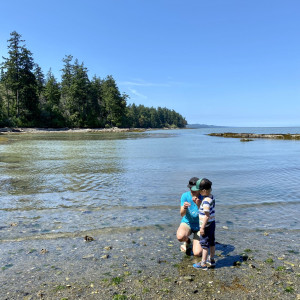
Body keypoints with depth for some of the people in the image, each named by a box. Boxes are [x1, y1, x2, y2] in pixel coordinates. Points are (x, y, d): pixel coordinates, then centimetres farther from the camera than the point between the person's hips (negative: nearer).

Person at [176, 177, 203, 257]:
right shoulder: (185, 195, -13)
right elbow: (182, 214, -15)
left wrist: (198, 205, -41)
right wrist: (184, 208, -39)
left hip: (199, 226, -1)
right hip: (187, 223, 1)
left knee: (197, 253, -15)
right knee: (180, 236, -34)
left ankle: (196, 241, 21)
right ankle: (187, 241, 5)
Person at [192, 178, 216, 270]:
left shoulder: (206, 201, -25)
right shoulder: (211, 197, 3)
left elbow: (207, 215, -25)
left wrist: (202, 227, -20)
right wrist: (197, 202, 12)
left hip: (206, 225, -9)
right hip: (212, 223, 9)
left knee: (204, 243, 2)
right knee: (211, 242, 19)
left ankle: (203, 263, 12)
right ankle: (211, 260, 34)